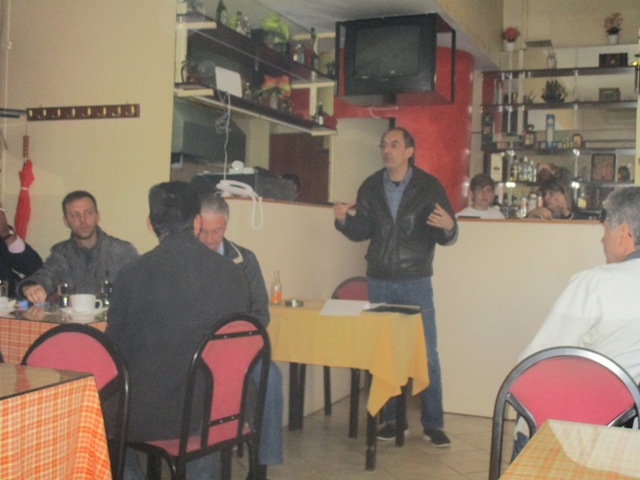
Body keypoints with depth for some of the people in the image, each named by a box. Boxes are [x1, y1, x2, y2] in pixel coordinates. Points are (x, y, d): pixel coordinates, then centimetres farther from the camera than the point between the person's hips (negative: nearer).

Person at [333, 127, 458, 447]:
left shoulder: (429, 187, -5)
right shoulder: (370, 187, 4)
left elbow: (447, 238, -5)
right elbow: (362, 231, 6)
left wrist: (448, 226, -28)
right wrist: (344, 219, -13)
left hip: (415, 281, -3)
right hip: (379, 282, 3)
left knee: (426, 354, 1)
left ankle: (433, 424, 13)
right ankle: (392, 419, 22)